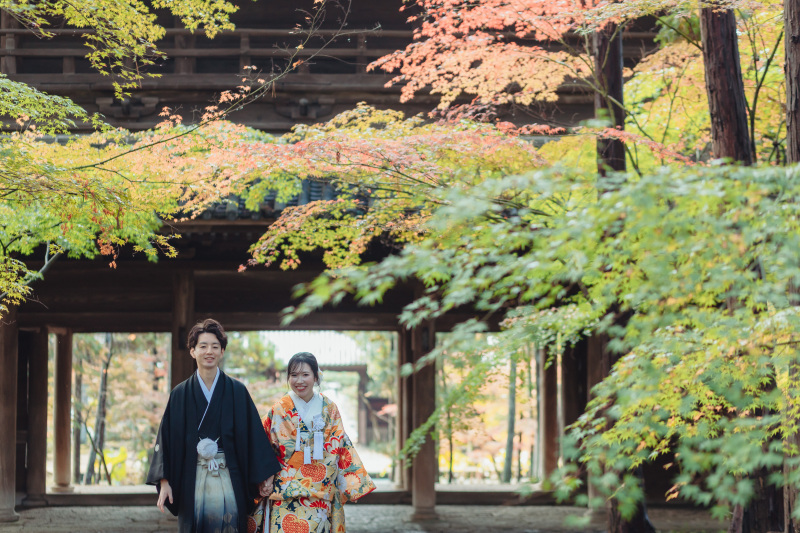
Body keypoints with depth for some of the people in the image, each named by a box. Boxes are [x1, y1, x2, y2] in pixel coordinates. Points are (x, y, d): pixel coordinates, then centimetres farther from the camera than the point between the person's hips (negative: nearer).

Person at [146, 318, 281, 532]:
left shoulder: (237, 392, 3)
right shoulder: (180, 394, 5)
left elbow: (253, 434, 3)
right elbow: (167, 437, 4)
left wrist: (264, 478, 1)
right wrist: (164, 482, -3)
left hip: (230, 480, -1)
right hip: (192, 480, 1)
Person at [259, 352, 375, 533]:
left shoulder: (329, 409, 7)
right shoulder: (279, 411, 2)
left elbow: (342, 447, 10)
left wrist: (352, 483, 6)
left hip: (321, 495, 2)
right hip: (287, 492, -2)